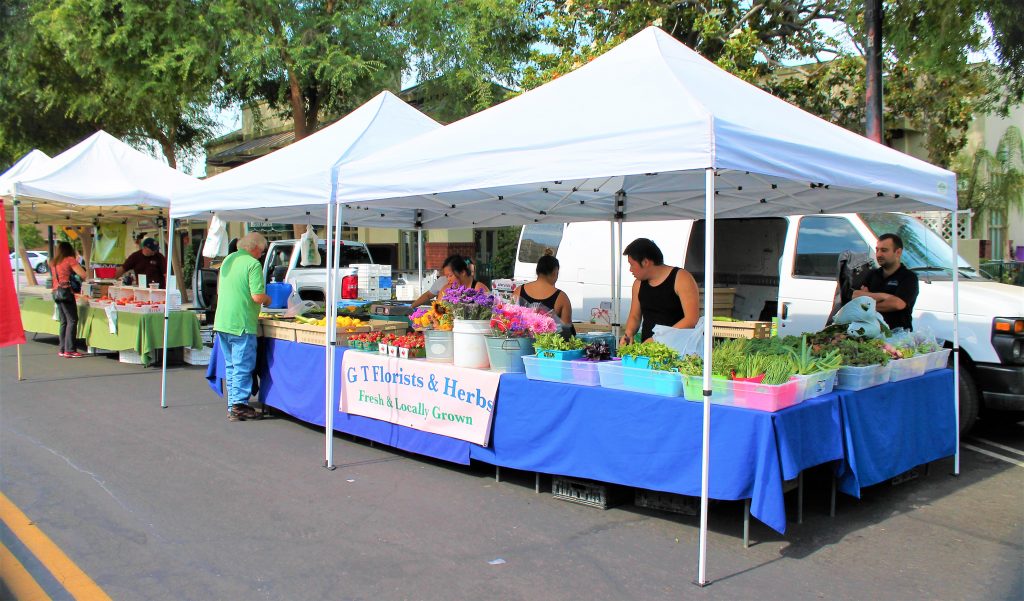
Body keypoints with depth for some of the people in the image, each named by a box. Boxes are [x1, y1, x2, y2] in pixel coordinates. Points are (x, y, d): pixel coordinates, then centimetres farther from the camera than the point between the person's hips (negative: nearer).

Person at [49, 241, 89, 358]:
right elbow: (83, 275, -11)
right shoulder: (70, 260, -4)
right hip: (66, 292, -7)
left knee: (64, 321, 12)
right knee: (72, 320, -7)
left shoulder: (53, 262, 15)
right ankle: (69, 350, -12)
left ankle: (62, 349, 12)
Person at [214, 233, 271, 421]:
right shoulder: (253, 264, -11)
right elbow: (257, 296, -18)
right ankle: (239, 406, 1)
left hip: (222, 322, 8)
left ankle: (233, 405, 22)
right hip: (241, 324, -8)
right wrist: (267, 299, 3)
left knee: (231, 366, 16)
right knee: (243, 367, -1)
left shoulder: (228, 260, 14)